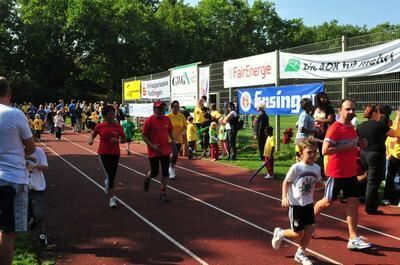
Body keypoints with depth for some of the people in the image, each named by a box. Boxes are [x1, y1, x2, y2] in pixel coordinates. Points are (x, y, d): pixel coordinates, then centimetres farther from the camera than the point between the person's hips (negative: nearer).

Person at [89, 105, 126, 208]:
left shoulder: (118, 126, -2)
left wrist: (118, 140, -16)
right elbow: (93, 134, 14)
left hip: (115, 154, 2)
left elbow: (124, 139, 4)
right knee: (109, 175, -10)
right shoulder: (100, 126, -3)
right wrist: (91, 139, -7)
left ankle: (107, 183, 49)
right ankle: (112, 198, -4)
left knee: (112, 176, 13)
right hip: (104, 153, -2)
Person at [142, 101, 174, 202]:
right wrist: (152, 146, -18)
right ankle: (147, 178, 43)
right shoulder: (149, 120, -11)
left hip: (165, 151, 4)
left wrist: (172, 139, 1)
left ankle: (163, 193, 12)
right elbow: (144, 135, -8)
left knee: (165, 173, 2)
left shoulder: (167, 119, 3)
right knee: (154, 173, 8)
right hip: (154, 151, -4)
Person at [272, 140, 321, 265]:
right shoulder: (296, 168, -17)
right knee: (298, 234, 1)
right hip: (295, 204, -5)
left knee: (309, 230, 4)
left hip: (309, 204, 5)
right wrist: (284, 197, -17)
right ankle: (280, 233, 31)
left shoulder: (317, 168, -2)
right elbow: (286, 182, -8)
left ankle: (300, 253, 26)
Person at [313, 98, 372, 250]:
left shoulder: (351, 127, 9)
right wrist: (346, 147, -25)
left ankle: (353, 239, 6)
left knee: (353, 202, 2)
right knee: (328, 202, 7)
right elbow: (325, 150, -25)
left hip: (351, 173, 7)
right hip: (336, 173, -7)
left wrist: (358, 145, 4)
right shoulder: (334, 128, -18)